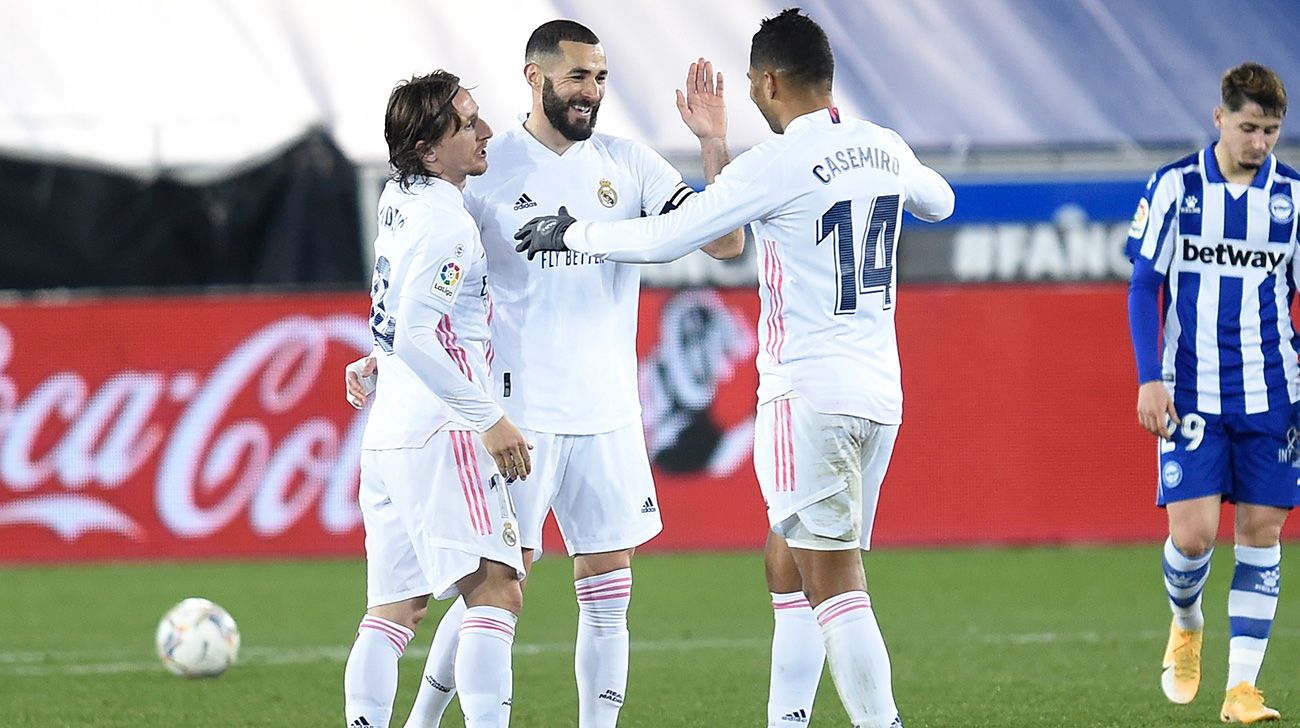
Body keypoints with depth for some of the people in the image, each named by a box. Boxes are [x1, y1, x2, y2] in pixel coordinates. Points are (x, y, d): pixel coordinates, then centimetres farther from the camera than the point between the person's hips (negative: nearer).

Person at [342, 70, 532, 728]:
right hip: (439, 430, -9)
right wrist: (490, 419, -18)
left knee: (394, 607, 10)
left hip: (387, 429, 9)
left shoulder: (398, 199, 13)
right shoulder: (446, 223, -14)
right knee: (496, 590, -14)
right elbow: (417, 336, -21)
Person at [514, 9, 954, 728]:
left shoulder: (777, 163, -12)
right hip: (880, 393, 8)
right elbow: (939, 201, 33)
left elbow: (664, 238, -10)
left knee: (832, 582, -7)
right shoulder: (885, 149, 9)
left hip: (809, 393, -7)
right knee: (815, 571, 14)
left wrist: (571, 232, 5)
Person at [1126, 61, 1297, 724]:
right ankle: (1185, 623, 24)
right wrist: (1149, 380, -7)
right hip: (1191, 391, -2)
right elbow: (1144, 286, 1)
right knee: (1192, 532, -10)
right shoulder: (1175, 186, -1)